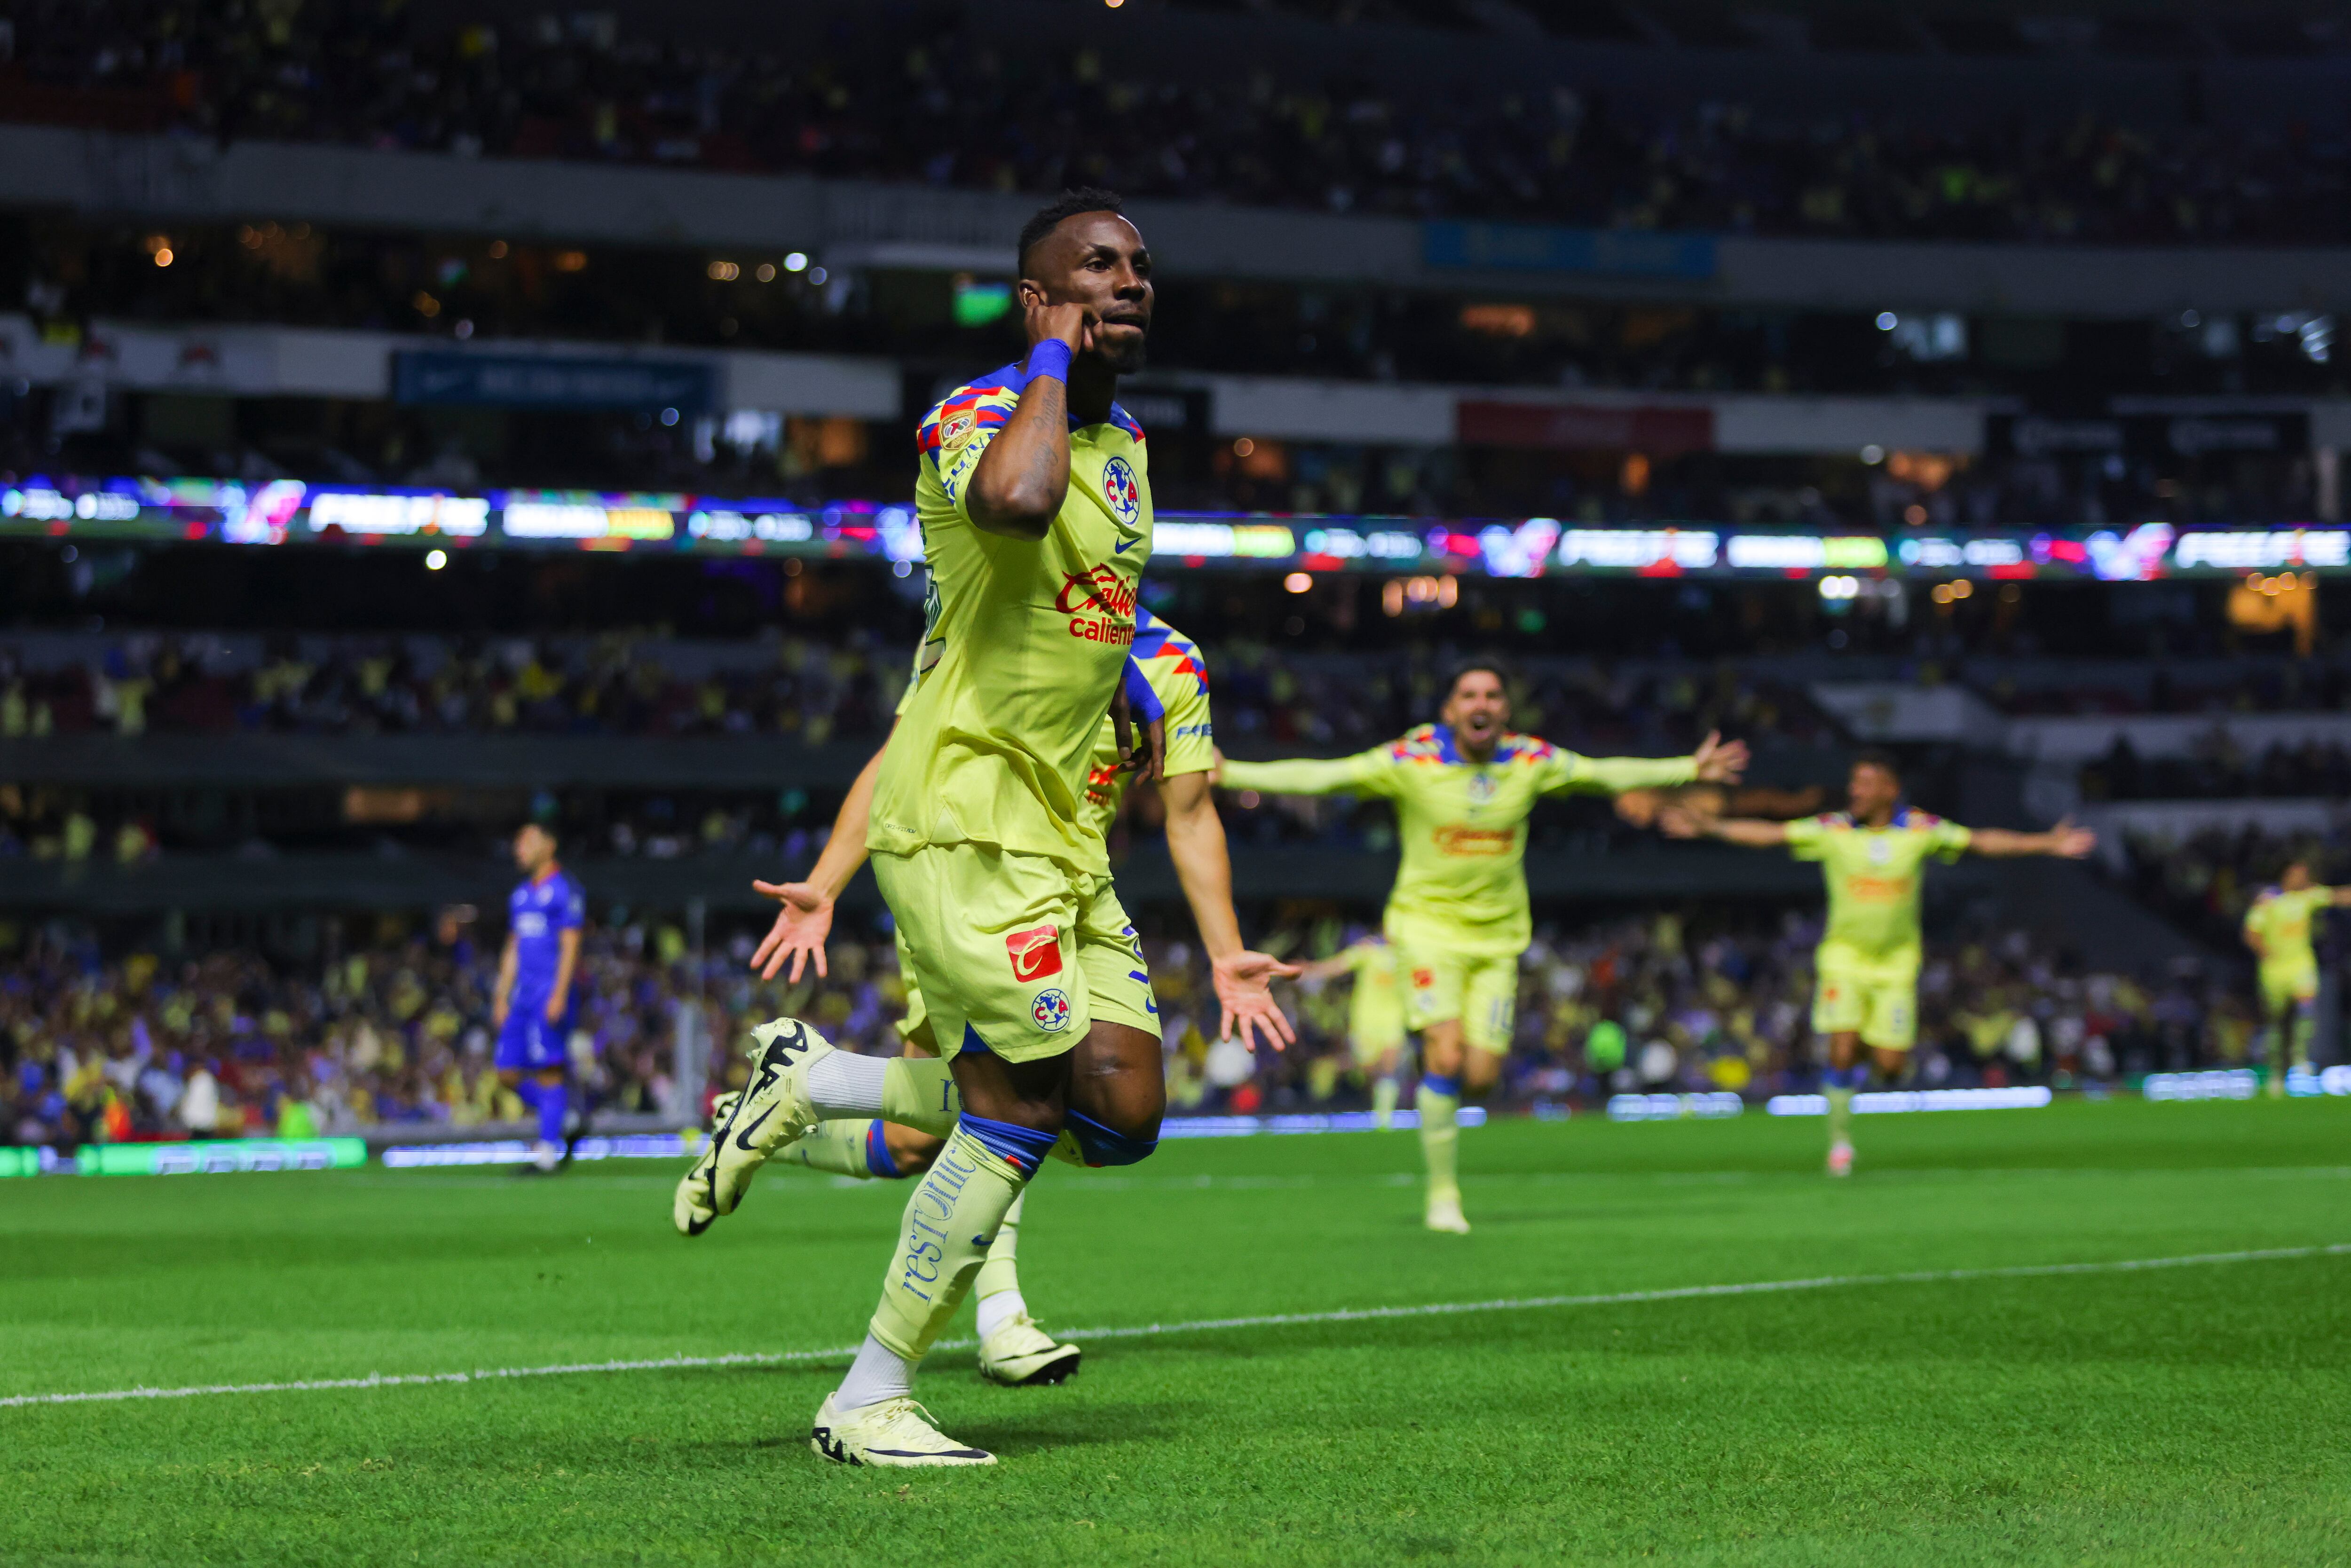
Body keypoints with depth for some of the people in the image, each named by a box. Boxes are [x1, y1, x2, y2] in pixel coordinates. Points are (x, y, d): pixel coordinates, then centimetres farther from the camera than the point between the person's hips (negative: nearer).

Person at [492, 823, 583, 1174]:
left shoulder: (564, 890, -5)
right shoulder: (520, 896, 18)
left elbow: (570, 947, -11)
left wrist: (559, 995, -19)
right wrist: (501, 998, 17)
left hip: (550, 992, -8)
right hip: (522, 995, 8)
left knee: (549, 1071, -9)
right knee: (509, 1073, 3)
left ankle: (548, 1150, -8)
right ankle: (564, 1119, 17)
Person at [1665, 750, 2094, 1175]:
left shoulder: (1921, 831, -9)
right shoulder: (1832, 831, -10)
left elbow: (1982, 841, -4)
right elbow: (1768, 833, -10)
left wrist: (2049, 844, -9)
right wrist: (1706, 826, -18)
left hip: (1896, 962, 1)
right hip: (1844, 955, -1)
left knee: (1890, 1065, -5)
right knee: (1842, 1052, -14)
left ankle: (1866, 1061, 33)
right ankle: (1841, 1142, 6)